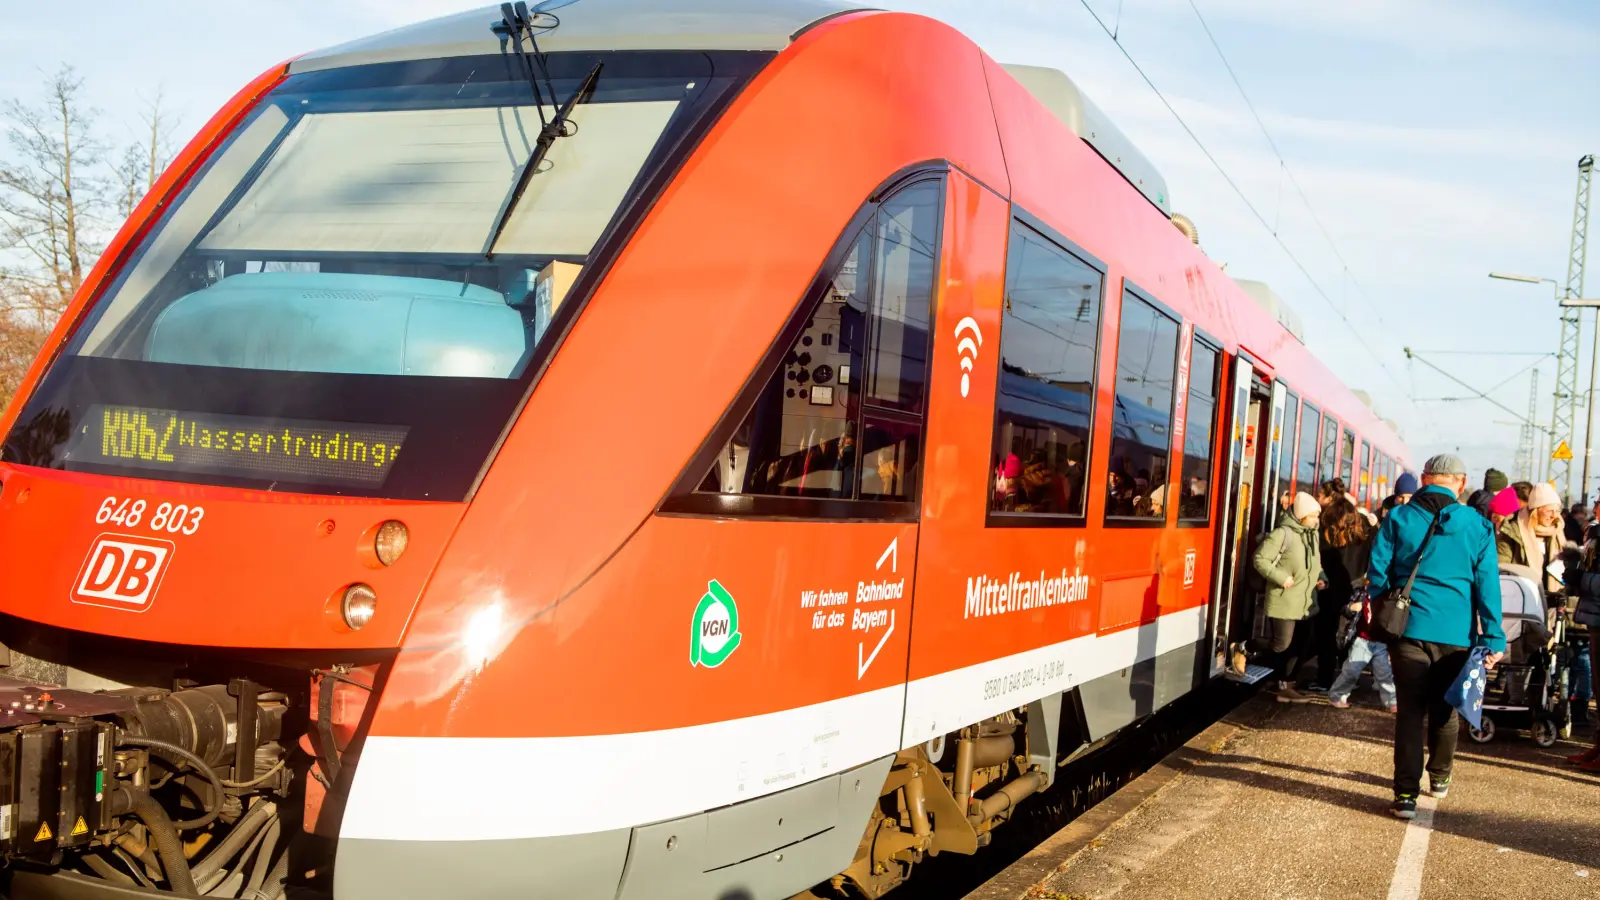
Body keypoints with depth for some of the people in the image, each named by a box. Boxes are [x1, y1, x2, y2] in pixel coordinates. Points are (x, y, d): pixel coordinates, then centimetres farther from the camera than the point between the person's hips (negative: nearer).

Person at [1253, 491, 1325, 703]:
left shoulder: (1313, 534, 9)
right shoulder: (1283, 534, -15)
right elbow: (1260, 559, -16)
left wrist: (1320, 577, 7)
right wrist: (1281, 577, -21)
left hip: (1305, 602, 8)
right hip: (1284, 602, -8)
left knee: (1300, 647, 10)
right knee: (1281, 645, -6)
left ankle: (1286, 687, 19)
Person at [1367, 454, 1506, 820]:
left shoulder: (1398, 519, -1)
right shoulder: (1477, 526, -1)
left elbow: (1377, 573, 0)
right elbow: (1487, 585, -3)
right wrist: (1492, 638, -1)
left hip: (1409, 629, -1)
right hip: (1456, 635, 1)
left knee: (1410, 711, 3)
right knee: (1445, 711, 18)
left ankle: (1406, 794, -3)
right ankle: (1439, 778, 36)